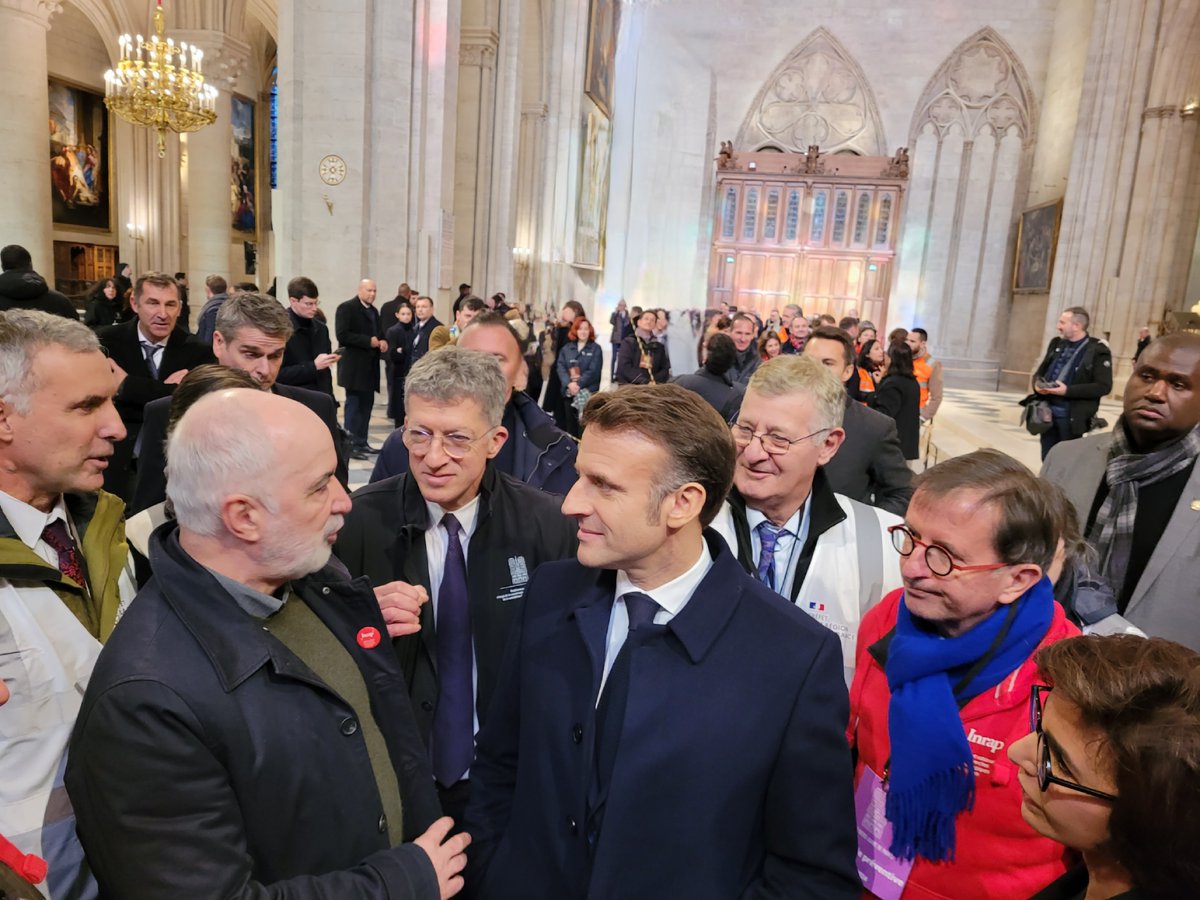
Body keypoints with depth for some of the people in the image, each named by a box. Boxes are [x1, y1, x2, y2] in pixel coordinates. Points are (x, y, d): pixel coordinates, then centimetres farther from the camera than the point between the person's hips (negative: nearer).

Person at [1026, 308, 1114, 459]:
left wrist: (1068, 391, -21)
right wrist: (1038, 384, -5)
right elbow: (1039, 372, 19)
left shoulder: (1098, 351, -8)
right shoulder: (1057, 344, 12)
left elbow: (1103, 386, -14)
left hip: (1071, 417, -6)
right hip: (1047, 412, 6)